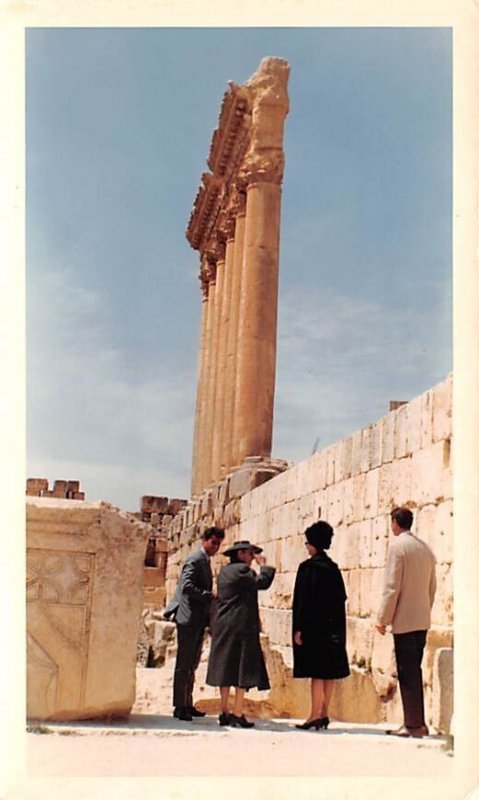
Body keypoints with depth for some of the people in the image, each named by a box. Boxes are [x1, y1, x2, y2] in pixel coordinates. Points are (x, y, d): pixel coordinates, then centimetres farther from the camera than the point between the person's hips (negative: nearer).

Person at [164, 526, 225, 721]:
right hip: (189, 618, -9)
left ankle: (187, 704, 20)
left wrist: (209, 617, 13)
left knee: (191, 664, 13)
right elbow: (187, 586, -24)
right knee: (184, 664, -4)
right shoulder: (195, 559, -12)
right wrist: (211, 596, -23)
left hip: (198, 620, 10)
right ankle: (179, 707, 1)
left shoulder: (204, 561, 18)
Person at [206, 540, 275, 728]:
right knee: (243, 669, -4)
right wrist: (263, 565, -5)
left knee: (227, 669, 12)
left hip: (224, 626, 9)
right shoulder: (241, 570, -12)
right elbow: (263, 582, -17)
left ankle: (224, 713, 15)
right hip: (242, 626, -9)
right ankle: (237, 715, -4)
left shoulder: (224, 571, 15)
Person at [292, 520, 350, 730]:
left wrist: (298, 628, -11)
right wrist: (337, 627, 17)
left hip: (313, 626, -6)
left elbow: (300, 599, -13)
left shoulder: (308, 567, -10)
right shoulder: (333, 568, 9)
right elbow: (341, 599, 11)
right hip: (332, 626, 6)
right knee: (329, 671, 9)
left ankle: (315, 715, -4)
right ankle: (324, 714, 14)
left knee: (317, 672, -5)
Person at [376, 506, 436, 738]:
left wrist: (383, 618, -10)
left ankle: (414, 724, 0)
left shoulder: (397, 545, -11)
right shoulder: (426, 548, 12)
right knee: (414, 671, 13)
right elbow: (432, 587, 15)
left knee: (407, 673, -3)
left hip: (404, 621, -8)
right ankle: (417, 723, 17)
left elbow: (392, 587, -15)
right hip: (422, 621, 8)